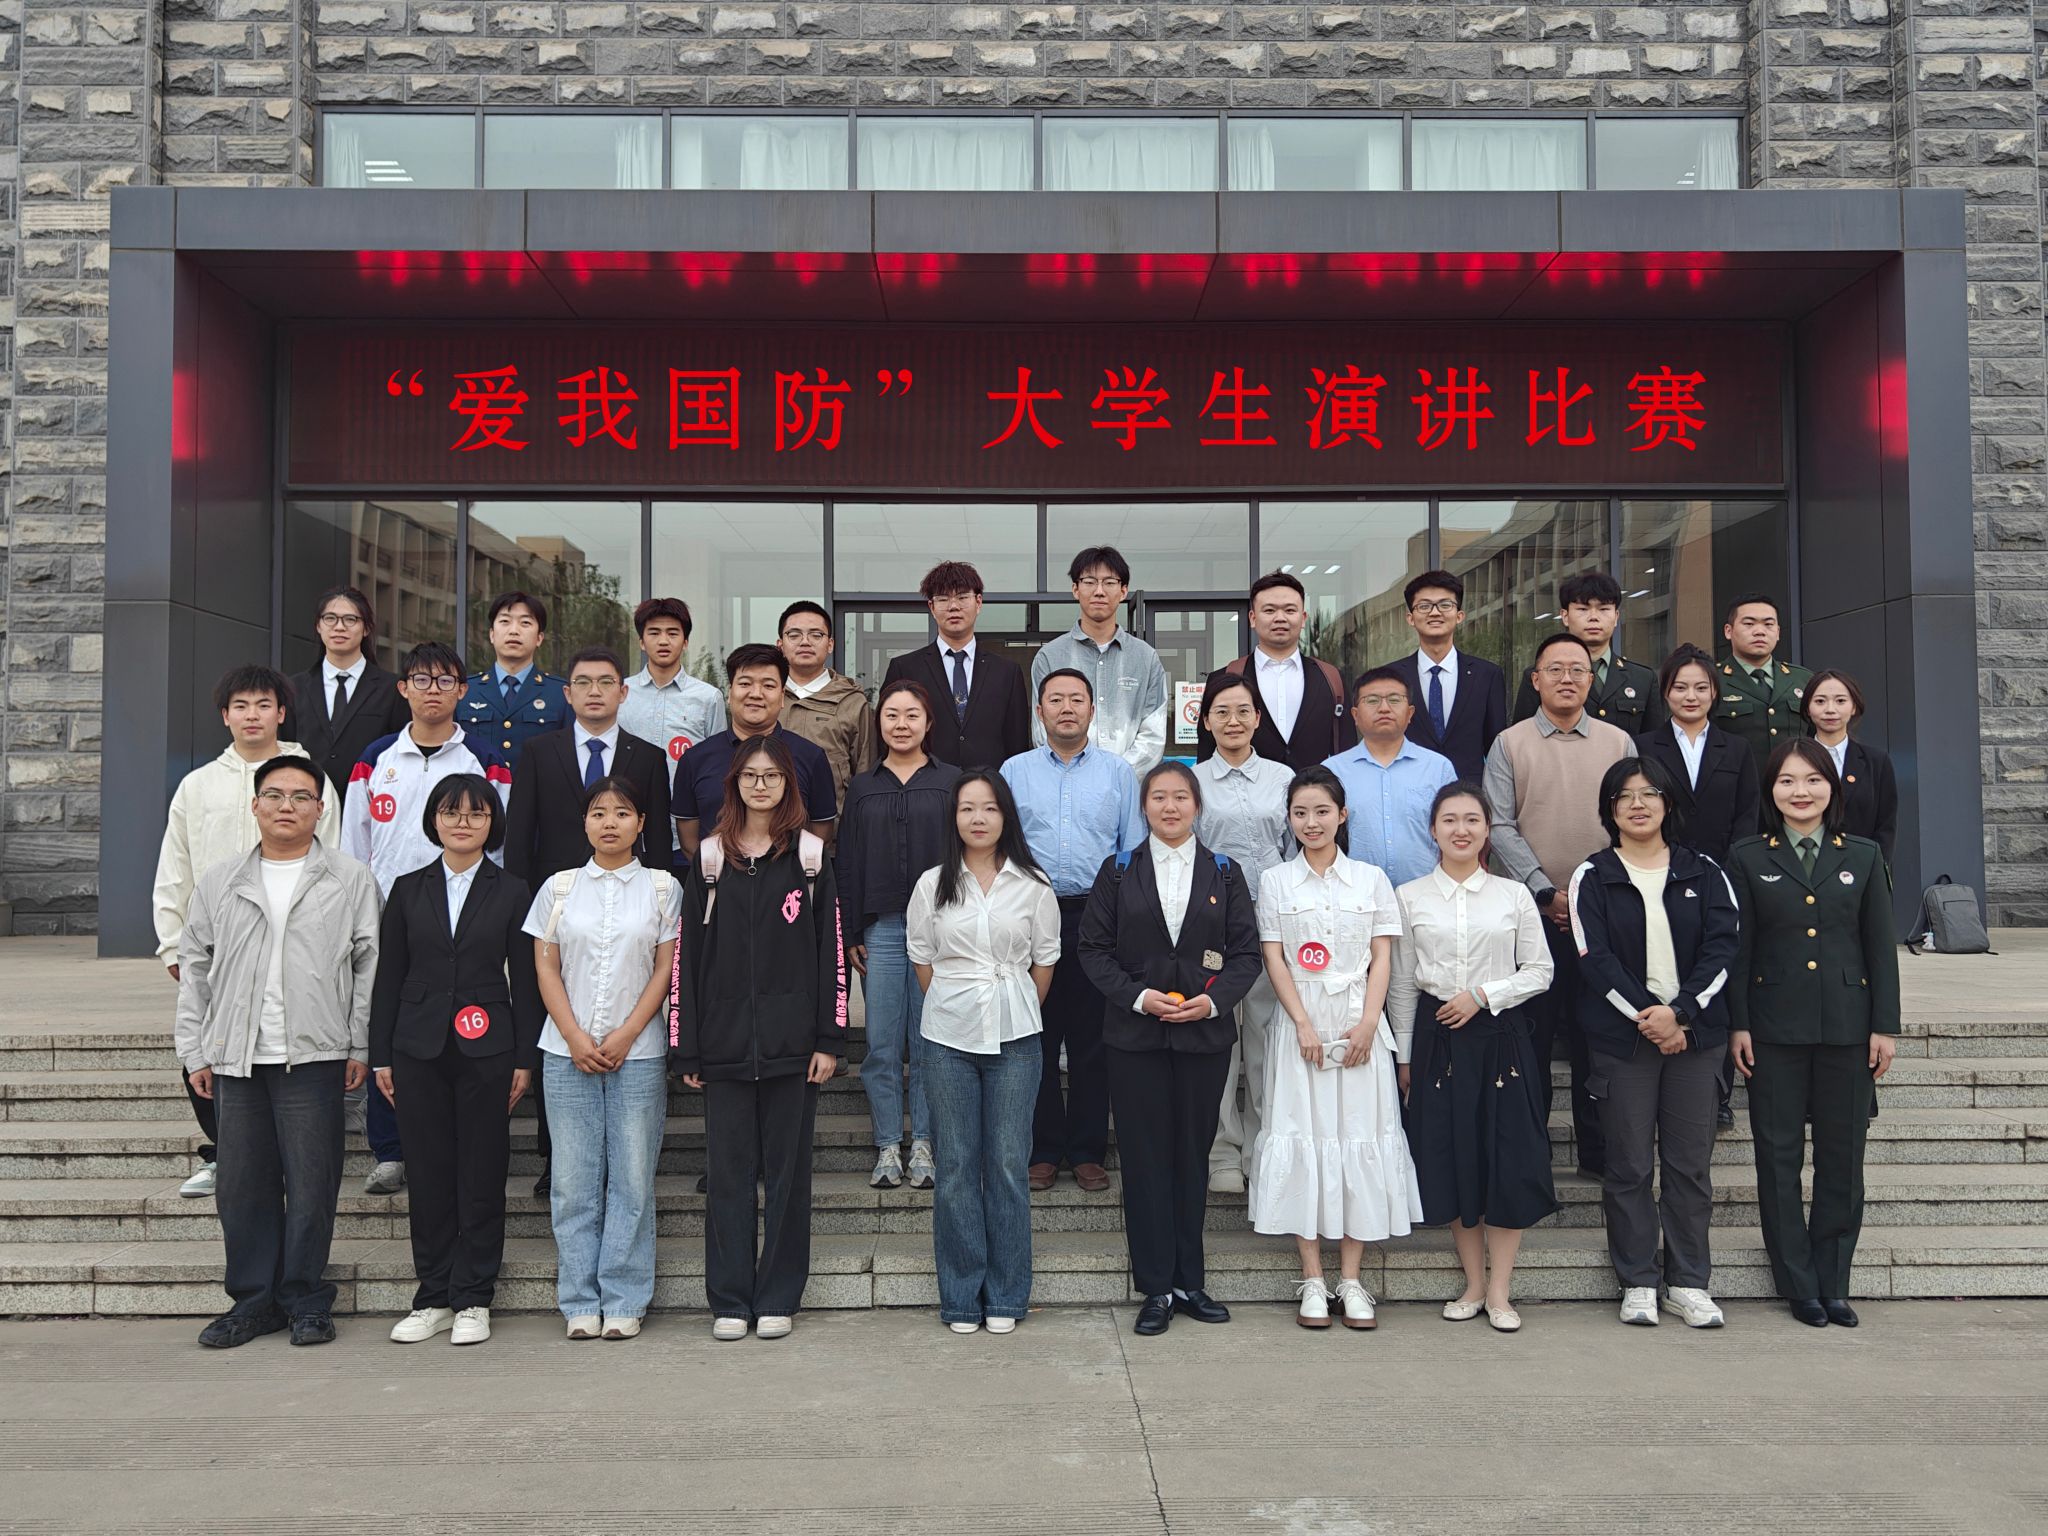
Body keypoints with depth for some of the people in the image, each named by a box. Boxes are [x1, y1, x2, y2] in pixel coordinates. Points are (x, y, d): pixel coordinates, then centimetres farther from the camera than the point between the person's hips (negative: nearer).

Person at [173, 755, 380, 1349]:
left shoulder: (350, 881, 5)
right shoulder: (218, 883, 13)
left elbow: (368, 966, 3)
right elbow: (194, 968, 14)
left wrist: (361, 1046, -3)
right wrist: (194, 1052, 9)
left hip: (314, 1056, -3)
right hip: (235, 1059, 3)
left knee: (311, 1184, 0)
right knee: (243, 1186, 7)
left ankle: (306, 1301, 13)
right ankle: (254, 1299, 20)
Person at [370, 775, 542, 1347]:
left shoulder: (511, 892, 4)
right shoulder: (408, 891, 9)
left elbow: (525, 981, 3)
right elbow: (388, 977, 9)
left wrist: (525, 1058, -1)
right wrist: (380, 1057, 5)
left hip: (486, 1049, -2)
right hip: (419, 1051, 2)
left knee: (483, 1175, 1)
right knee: (428, 1174, 6)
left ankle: (473, 1300, 11)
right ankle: (433, 1298, 17)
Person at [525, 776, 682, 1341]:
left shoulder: (662, 887, 5)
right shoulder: (559, 887, 8)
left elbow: (666, 968, 1)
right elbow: (546, 966, 5)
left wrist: (625, 1036, -8)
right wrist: (576, 1037, -6)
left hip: (637, 1052, -1)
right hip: (568, 1052, 1)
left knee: (633, 1180, 0)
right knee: (573, 1182, 3)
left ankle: (624, 1301, 10)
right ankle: (579, 1304, 12)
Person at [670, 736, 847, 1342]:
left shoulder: (810, 855, 4)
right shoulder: (710, 858, 6)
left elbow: (831, 950, 1)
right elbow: (687, 954, 5)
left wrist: (830, 1039, -5)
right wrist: (686, 1047, 1)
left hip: (791, 1041, -1)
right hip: (725, 1040, 1)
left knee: (788, 1169, 5)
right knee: (728, 1171, 5)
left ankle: (778, 1298, 15)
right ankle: (729, 1299, 15)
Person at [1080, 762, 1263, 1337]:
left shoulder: (1223, 873, 6)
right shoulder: (1119, 871, 4)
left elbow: (1246, 951, 4)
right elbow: (1094, 948, 1)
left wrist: (1213, 999, -12)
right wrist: (1138, 996, -13)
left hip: (1204, 1034, 1)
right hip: (1135, 1036, -1)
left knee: (1193, 1154, 7)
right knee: (1145, 1156, 1)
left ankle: (1189, 1282, 19)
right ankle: (1156, 1288, 10)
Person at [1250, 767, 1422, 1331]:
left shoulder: (1371, 879, 7)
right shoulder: (1276, 882, 6)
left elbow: (1382, 957, 3)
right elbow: (1274, 959, 0)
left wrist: (1367, 1023, -9)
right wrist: (1304, 1025, -10)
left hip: (1359, 1023, 1)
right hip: (1300, 1022, 0)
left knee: (1360, 1136, 0)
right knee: (1303, 1136, -1)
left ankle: (1351, 1278, 8)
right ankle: (1313, 1279, 6)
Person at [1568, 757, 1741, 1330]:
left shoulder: (1703, 873, 8)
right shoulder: (1592, 877, 3)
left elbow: (1722, 949, 0)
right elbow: (1596, 960, -5)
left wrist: (1679, 1013, -13)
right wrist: (1647, 1016, -13)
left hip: (1694, 1033, 2)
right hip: (1622, 1036, -1)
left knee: (1690, 1162, 4)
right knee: (1629, 1165, 2)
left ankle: (1689, 1283, 14)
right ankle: (1637, 1283, 12)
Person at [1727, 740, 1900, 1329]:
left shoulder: (1863, 857, 7)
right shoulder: (1747, 859, 3)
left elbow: (1881, 947, 7)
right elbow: (1737, 949, 2)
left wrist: (1885, 1026, 1)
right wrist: (1737, 1025, -4)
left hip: (1847, 1027, 1)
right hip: (1776, 1029, -1)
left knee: (1842, 1158, 6)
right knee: (1779, 1157, 3)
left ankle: (1833, 1285, 18)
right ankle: (1799, 1286, 14)